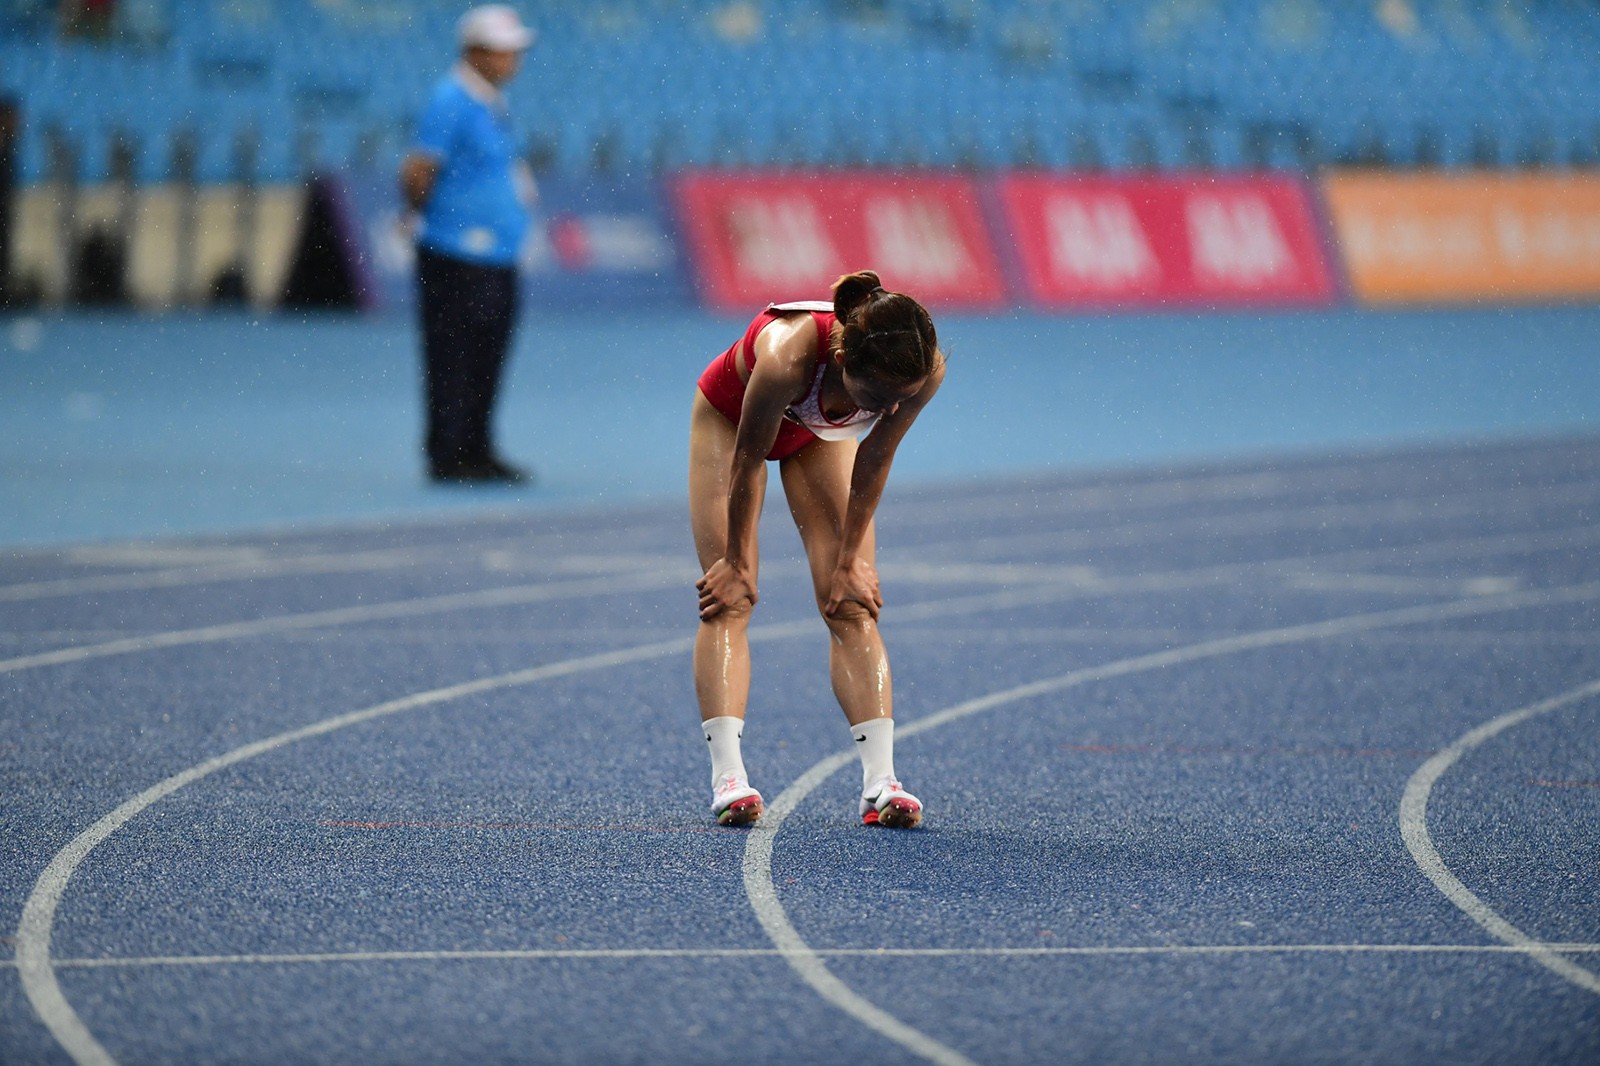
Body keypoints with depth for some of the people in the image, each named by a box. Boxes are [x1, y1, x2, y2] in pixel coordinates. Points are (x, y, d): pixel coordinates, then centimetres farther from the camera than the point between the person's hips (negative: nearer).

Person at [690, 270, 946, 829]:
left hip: (821, 430, 3)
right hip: (731, 417, -3)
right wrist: (738, 562, -15)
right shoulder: (786, 357, -46)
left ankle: (880, 782, -14)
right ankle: (728, 777, -15)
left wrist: (850, 560, -9)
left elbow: (874, 460, -18)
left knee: (851, 603, -8)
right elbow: (748, 464, -29)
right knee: (729, 599, -12)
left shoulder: (923, 369, -36)